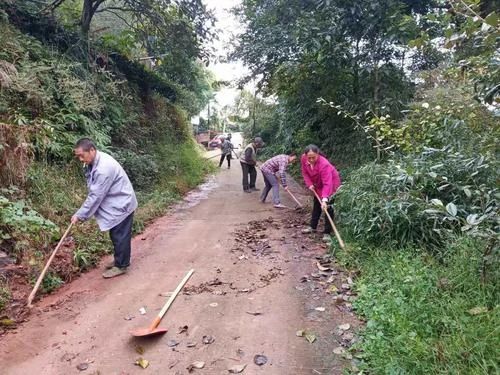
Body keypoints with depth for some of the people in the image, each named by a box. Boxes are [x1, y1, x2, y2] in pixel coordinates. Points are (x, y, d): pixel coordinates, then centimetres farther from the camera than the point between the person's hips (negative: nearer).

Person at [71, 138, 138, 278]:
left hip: (122, 204, -10)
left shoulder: (104, 168, -30)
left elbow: (96, 196, -26)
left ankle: (121, 266, 13)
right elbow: (94, 192, 9)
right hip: (116, 204, 10)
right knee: (115, 235, 18)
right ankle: (120, 260, 32)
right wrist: (81, 213, 6)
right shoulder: (94, 162, 1)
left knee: (120, 236, 1)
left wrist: (80, 215, -18)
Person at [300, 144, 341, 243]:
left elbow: (327, 184, -45)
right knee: (316, 205, 18)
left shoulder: (324, 164, -41)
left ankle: (327, 233, -5)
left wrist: (324, 199, -53)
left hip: (331, 182, -6)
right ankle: (313, 227, 32)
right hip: (318, 184, 7)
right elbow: (305, 172, -4)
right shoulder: (303, 159, -23)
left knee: (328, 207, -11)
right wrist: (309, 184, -16)